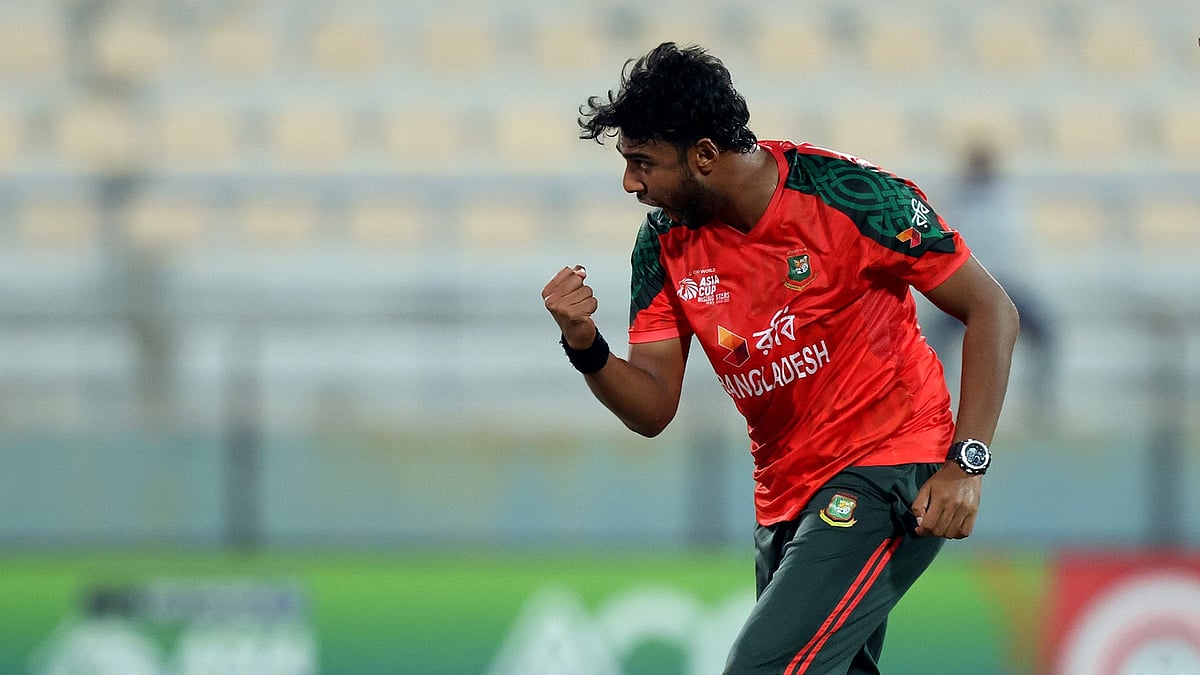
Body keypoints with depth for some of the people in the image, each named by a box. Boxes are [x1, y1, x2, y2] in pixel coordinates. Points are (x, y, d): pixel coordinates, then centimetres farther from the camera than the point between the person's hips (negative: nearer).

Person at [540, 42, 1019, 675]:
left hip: (888, 471, -7)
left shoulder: (851, 195, -16)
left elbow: (991, 312, -11)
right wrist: (586, 347, -20)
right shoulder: (665, 242, 0)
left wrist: (966, 462, -19)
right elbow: (653, 409, 1)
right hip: (785, 498, 7)